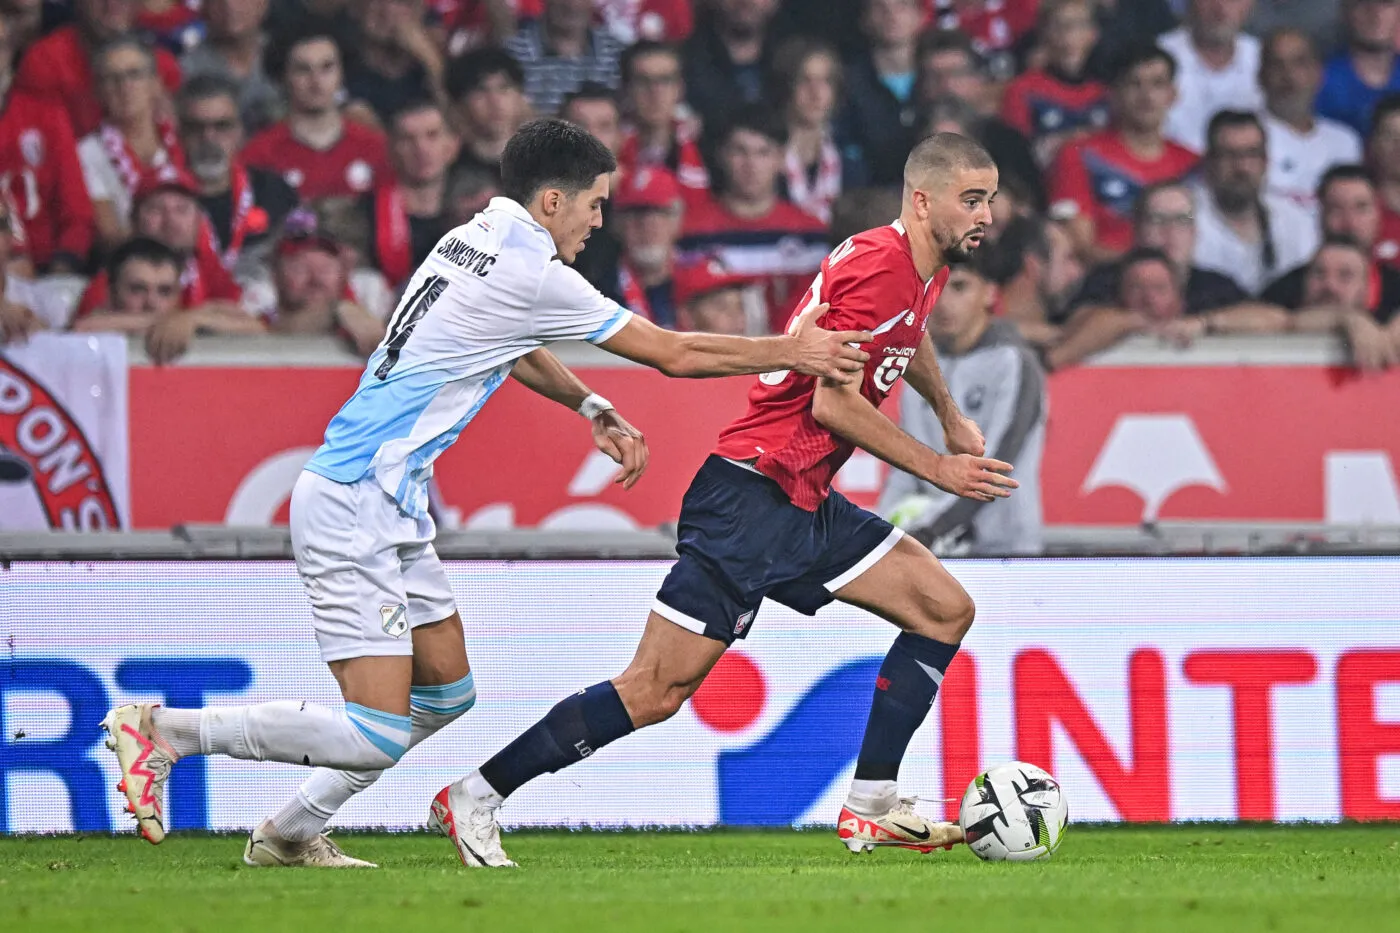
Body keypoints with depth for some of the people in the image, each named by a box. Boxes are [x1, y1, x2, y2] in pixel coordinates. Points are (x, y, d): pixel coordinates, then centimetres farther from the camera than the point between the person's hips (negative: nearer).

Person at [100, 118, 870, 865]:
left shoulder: (474, 239, 10)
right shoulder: (529, 274, -16)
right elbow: (674, 354, -8)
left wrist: (593, 409, 23)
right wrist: (789, 353, 2)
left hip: (392, 506, 10)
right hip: (352, 508, -10)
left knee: (446, 694, 16)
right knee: (378, 737, -13)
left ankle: (291, 834, 19)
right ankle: (163, 730, -7)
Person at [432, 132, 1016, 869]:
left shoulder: (925, 269, 11)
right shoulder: (878, 266, -18)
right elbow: (832, 401, -22)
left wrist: (950, 416, 46)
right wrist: (937, 470, -15)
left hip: (805, 505, 10)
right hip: (749, 498, -10)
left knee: (945, 610, 5)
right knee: (656, 692, -12)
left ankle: (870, 809, 5)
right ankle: (473, 798, -3)